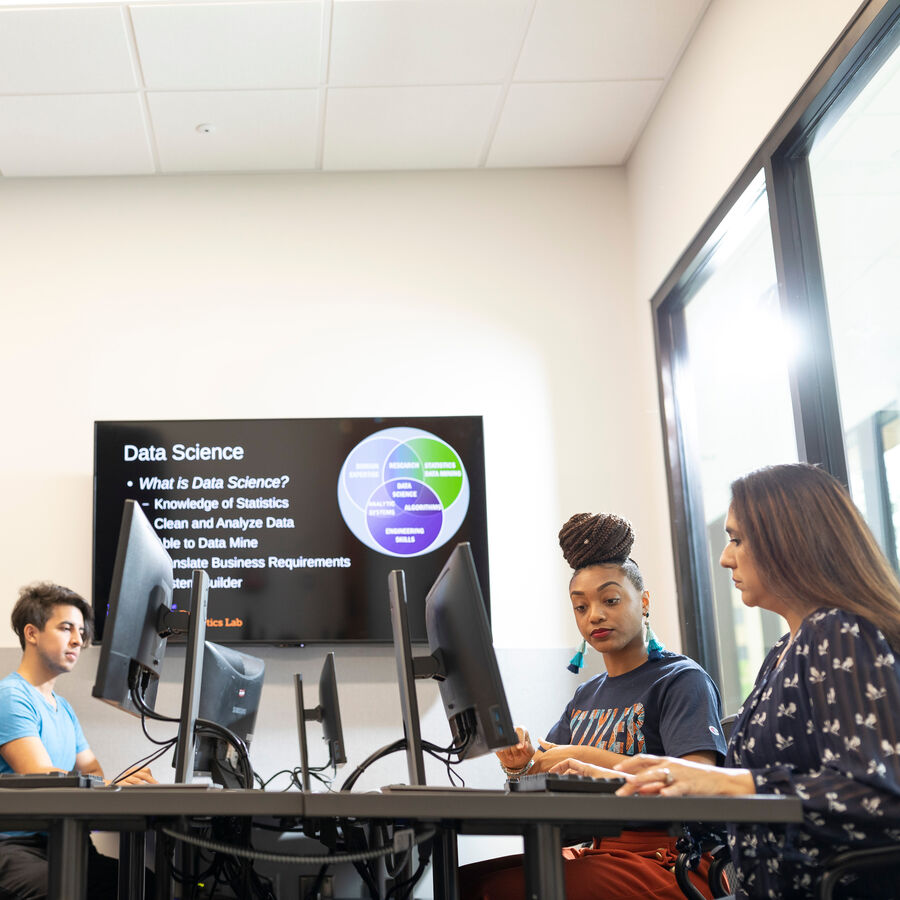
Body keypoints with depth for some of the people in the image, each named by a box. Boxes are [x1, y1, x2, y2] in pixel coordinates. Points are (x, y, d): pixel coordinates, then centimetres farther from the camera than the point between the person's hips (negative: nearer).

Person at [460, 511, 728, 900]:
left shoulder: (682, 680, -3)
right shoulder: (585, 696, 20)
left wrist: (589, 758, -19)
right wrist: (520, 767, -6)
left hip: (668, 862, -7)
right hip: (598, 852, 7)